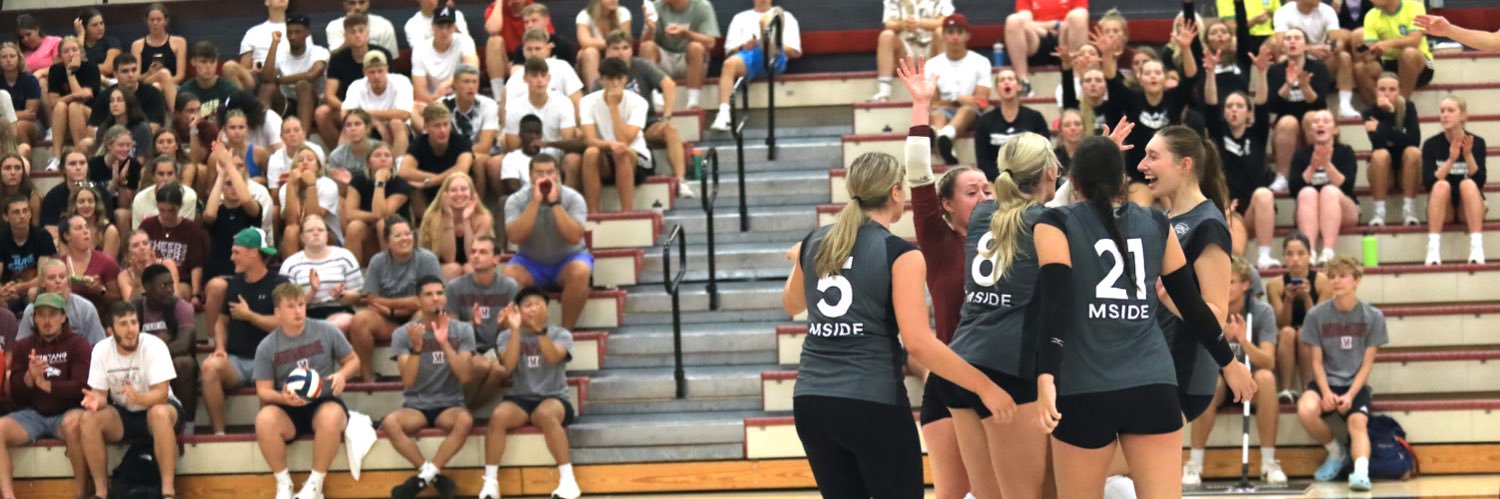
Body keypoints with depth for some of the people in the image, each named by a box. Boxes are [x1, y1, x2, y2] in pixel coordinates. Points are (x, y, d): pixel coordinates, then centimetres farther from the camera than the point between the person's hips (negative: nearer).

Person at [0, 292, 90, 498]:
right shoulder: (23, 347, 11)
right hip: (32, 414, 4)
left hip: (66, 413, -4)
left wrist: (46, 385, -16)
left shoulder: (78, 345, 0)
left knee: (74, 422, -39)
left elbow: (82, 387, -9)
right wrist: (29, 377, -12)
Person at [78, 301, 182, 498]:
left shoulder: (154, 346, -21)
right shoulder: (101, 350, -10)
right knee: (89, 419, -25)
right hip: (122, 415, 3)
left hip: (156, 406, -3)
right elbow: (100, 394, -7)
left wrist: (138, 397, -49)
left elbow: (161, 394, -27)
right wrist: (96, 400, -33)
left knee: (159, 413, -39)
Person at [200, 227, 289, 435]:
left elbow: (282, 323, -13)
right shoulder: (233, 284, 18)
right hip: (236, 360, 5)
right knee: (210, 367, -29)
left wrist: (248, 315, -3)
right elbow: (222, 320, 22)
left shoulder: (278, 285, -1)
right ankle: (218, 433, -27)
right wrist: (220, 346, 2)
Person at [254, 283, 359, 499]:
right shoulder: (267, 347, 0)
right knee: (264, 419, -35)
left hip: (324, 402, -1)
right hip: (288, 409, 1)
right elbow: (263, 390, 1)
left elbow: (353, 360, 11)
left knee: (331, 416, -39)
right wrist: (283, 398, -22)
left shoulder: (326, 331, 1)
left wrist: (342, 374, -13)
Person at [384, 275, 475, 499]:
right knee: (390, 423, -34)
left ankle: (425, 476, -25)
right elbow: (407, 381, -10)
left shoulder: (462, 330, 0)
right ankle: (435, 477, -21)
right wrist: (416, 347, -24)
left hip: (449, 405, 0)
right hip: (415, 406, 0)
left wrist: (444, 343, -21)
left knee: (465, 420, -36)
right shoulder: (403, 334, -1)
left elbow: (464, 376, -10)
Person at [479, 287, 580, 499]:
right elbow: (508, 366, -12)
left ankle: (567, 479, -33)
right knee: (498, 415, -32)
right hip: (520, 399, 2)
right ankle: (490, 482, -26)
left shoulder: (561, 334, 2)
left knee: (545, 413, -38)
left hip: (553, 398, -2)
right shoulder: (506, 336, 6)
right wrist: (515, 330, -20)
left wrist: (540, 330, -35)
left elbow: (553, 357, -20)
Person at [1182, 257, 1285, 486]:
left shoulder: (1262, 311, -12)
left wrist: (1244, 340, -40)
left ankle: (1269, 462, -25)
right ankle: (1194, 464, -27)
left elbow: (1268, 362, -21)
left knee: (1266, 378, -35)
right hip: (1221, 377, 0)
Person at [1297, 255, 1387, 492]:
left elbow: (1367, 364, -3)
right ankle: (1335, 451, -1)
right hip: (1326, 381, 1)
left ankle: (1361, 472, -46)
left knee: (1358, 421, -30)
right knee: (1306, 410, -29)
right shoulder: (1317, 315, -2)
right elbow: (1317, 361, -1)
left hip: (1356, 384, -1)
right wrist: (1326, 392, -18)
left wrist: (1350, 395, -17)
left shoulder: (1373, 317, -2)